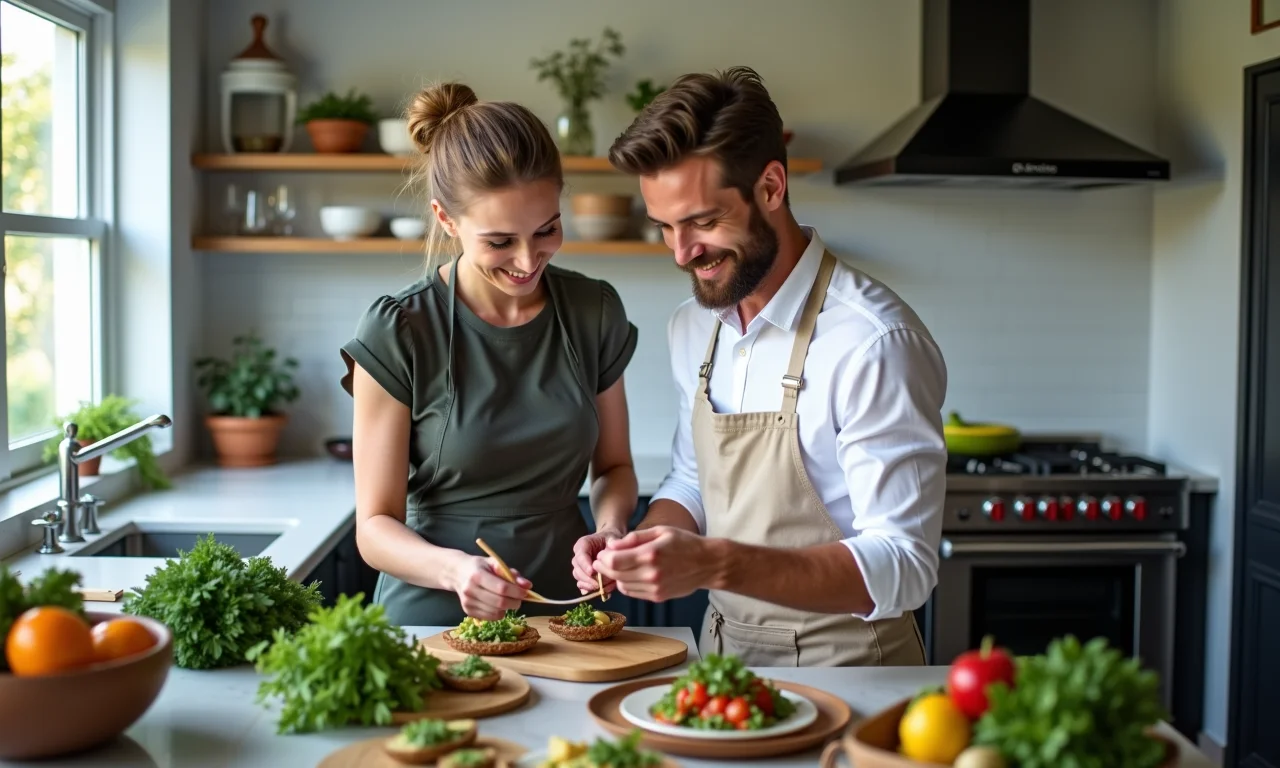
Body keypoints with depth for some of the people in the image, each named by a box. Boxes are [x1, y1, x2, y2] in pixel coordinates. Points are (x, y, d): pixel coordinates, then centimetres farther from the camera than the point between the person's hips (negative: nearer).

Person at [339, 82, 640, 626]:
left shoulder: (594, 313, 3)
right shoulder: (396, 335, -7)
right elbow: (376, 526, -4)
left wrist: (610, 528, -5)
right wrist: (452, 568, -23)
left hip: (565, 607, 3)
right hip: (434, 617, -2)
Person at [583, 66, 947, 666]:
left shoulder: (873, 342, -18)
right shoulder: (692, 328, 7)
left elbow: (903, 568, -20)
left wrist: (715, 564, -29)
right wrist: (634, 546, 0)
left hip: (842, 668, -6)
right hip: (723, 657, 7)